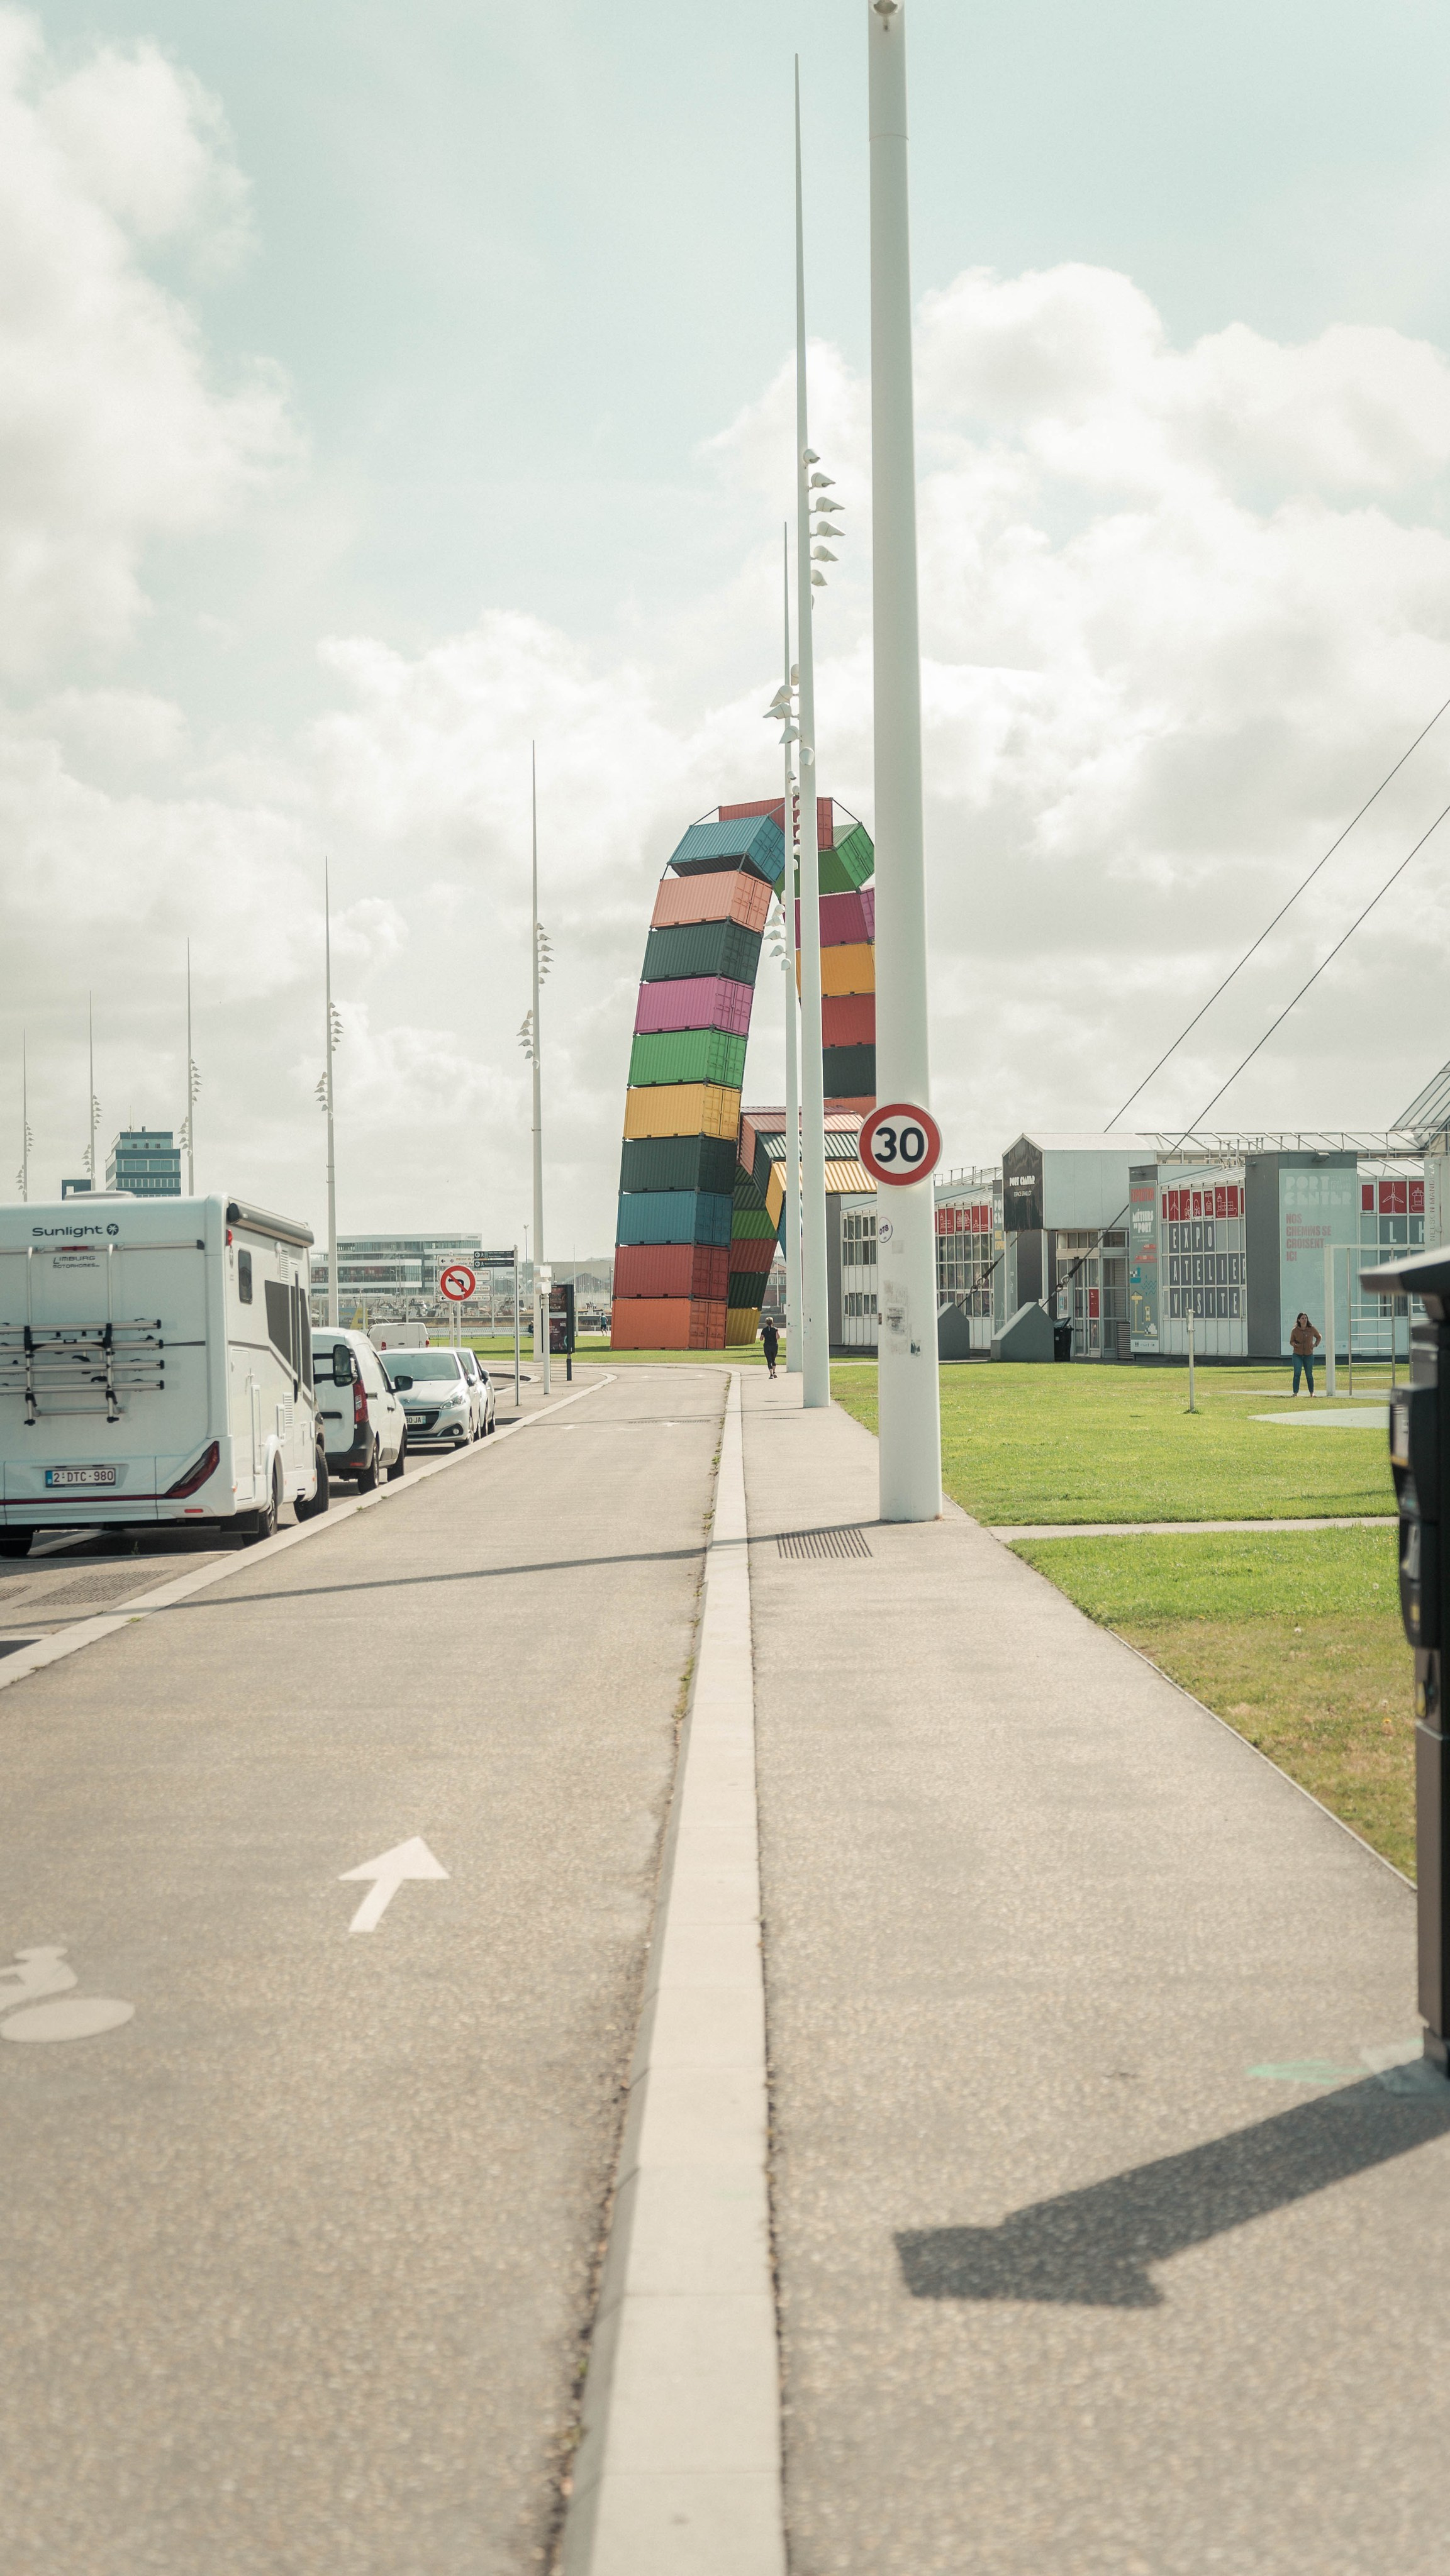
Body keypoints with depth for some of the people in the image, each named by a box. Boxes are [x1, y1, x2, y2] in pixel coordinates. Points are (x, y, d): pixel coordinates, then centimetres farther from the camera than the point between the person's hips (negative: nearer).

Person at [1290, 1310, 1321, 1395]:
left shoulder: (1312, 1329, -1)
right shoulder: (1295, 1330, -4)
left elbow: (1319, 1337, 17)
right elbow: (1291, 1341, 6)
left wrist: (1315, 1344, 1)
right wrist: (1295, 1344, -16)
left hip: (1309, 1355, 1)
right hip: (1297, 1355, -1)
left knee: (1309, 1375, 7)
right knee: (1297, 1374, -11)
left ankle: (1312, 1392, 21)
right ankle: (1295, 1393, -8)